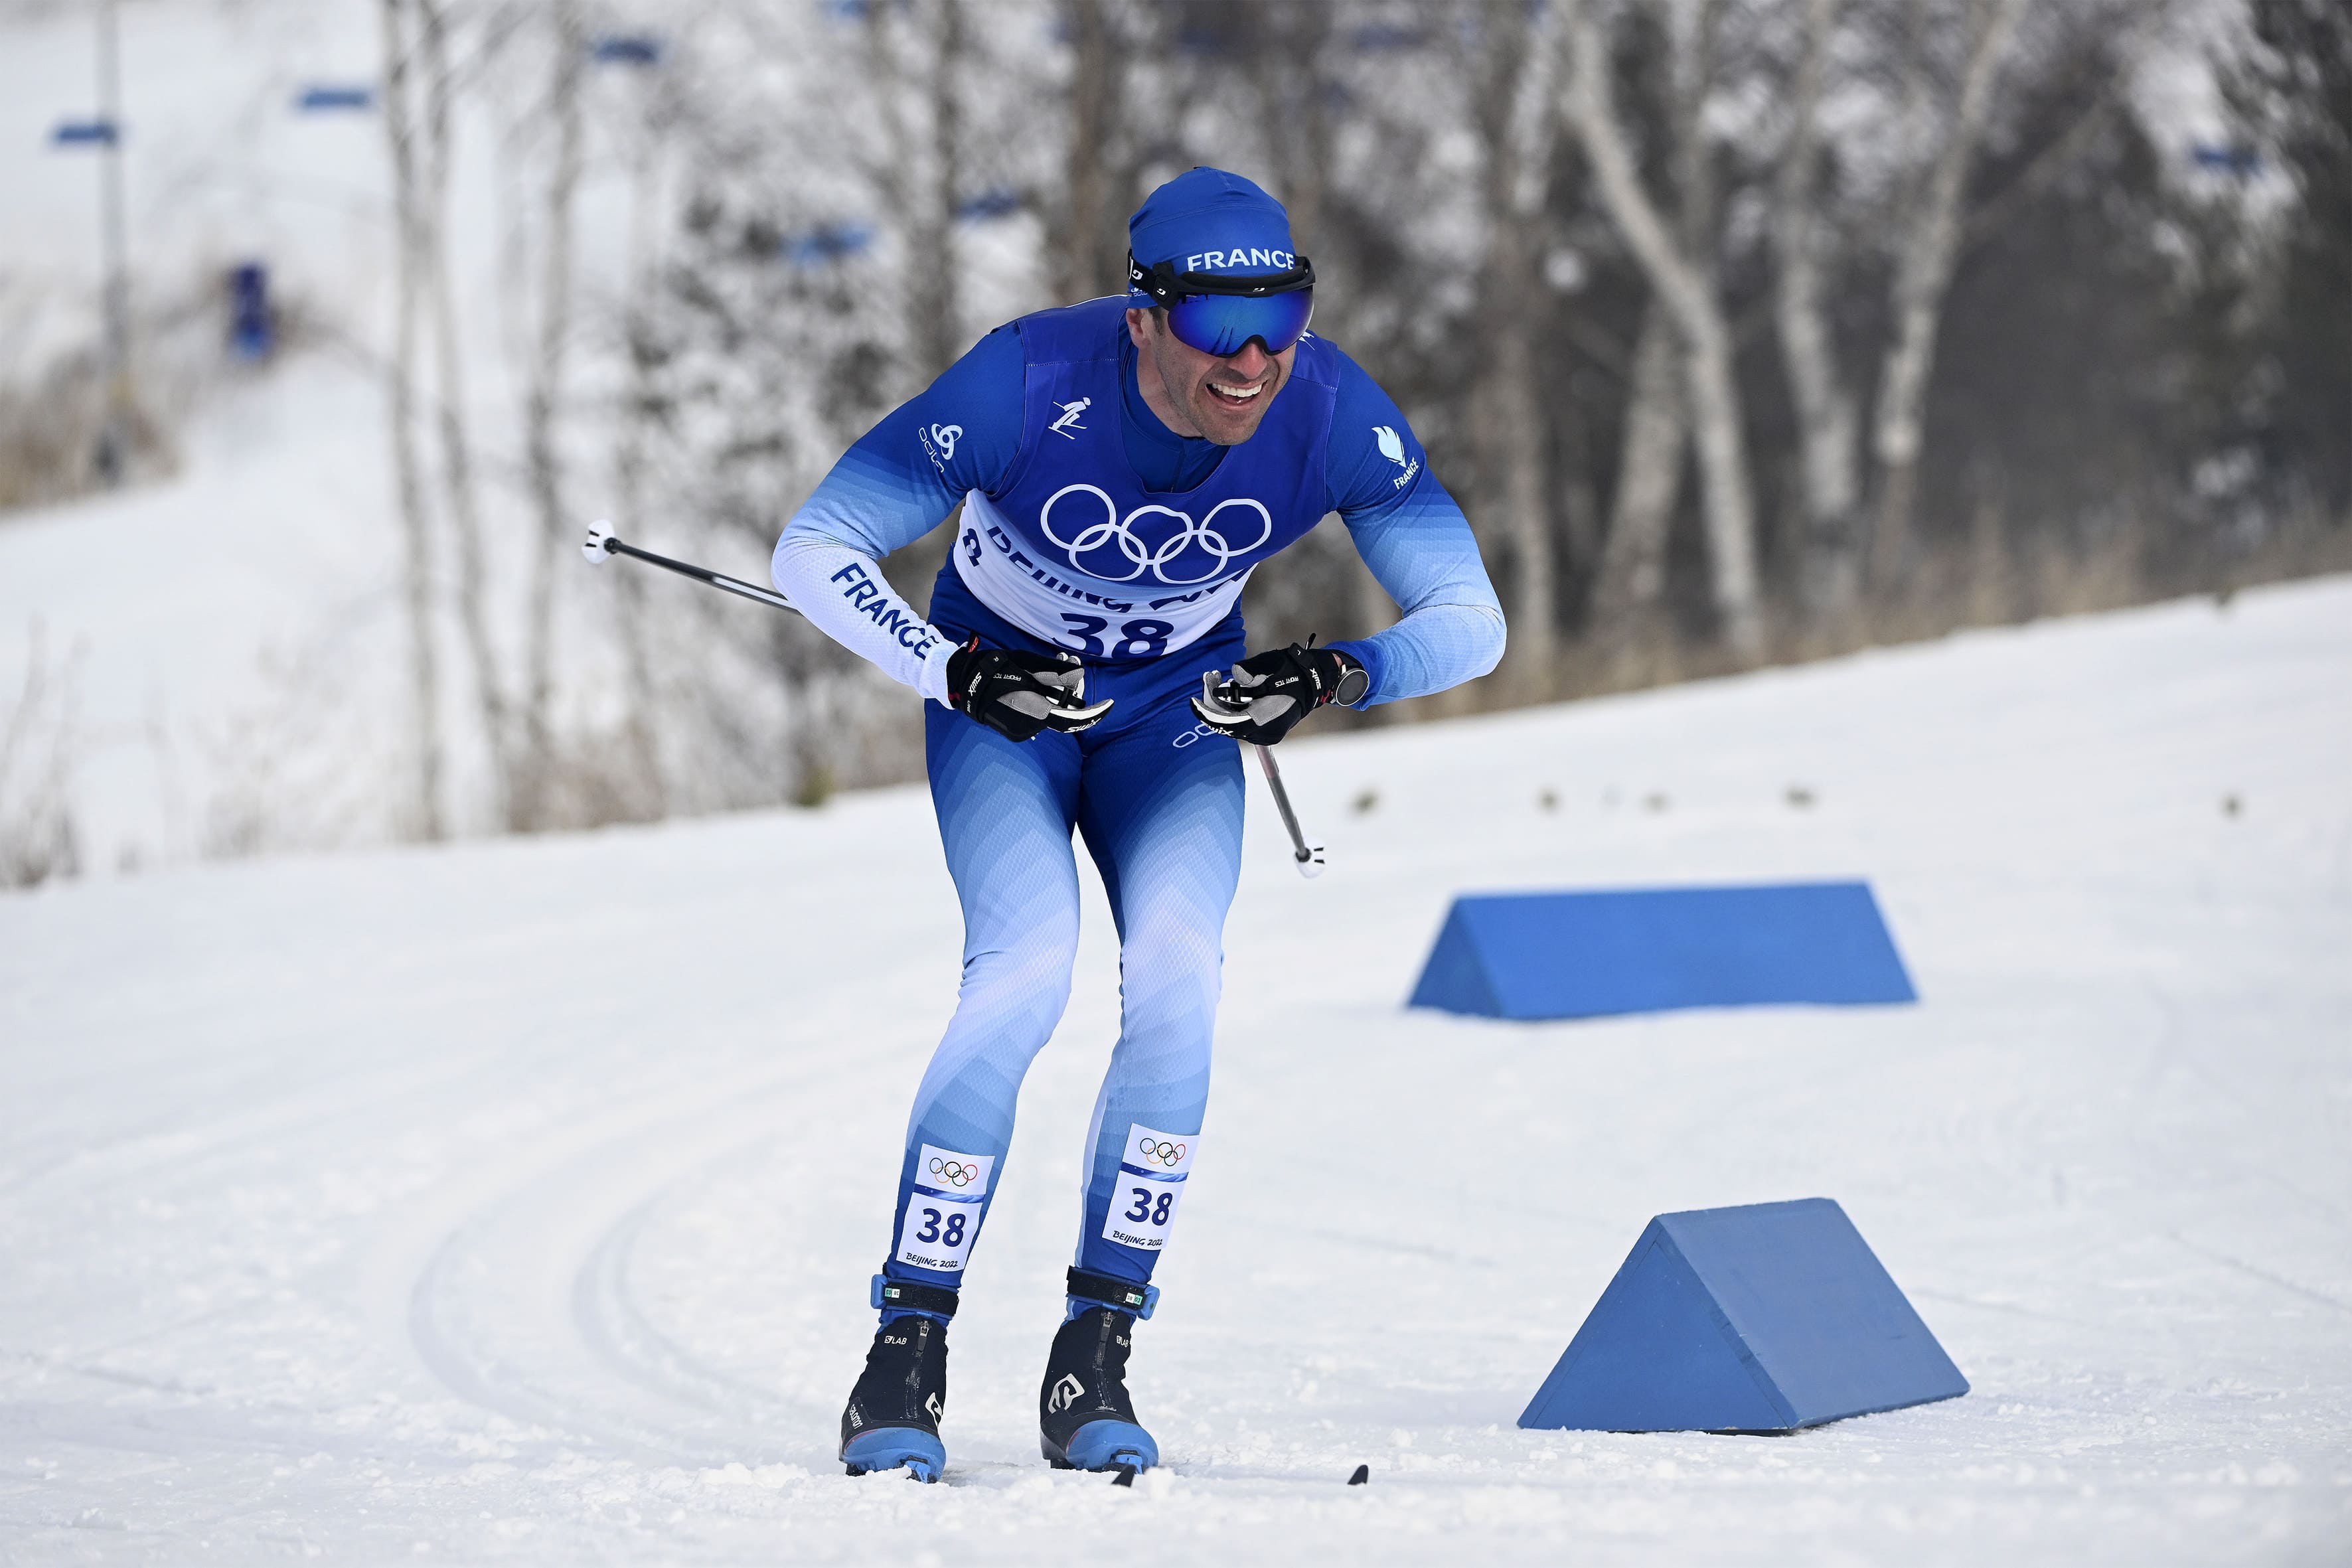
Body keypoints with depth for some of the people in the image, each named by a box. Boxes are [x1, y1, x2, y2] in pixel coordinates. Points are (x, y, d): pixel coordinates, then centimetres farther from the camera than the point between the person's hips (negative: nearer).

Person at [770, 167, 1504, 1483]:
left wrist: (1340, 676, -39)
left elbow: (1471, 621, -20)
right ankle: (910, 1351, -12)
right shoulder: (1030, 386, -33)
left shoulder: (1336, 416, -27)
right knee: (1026, 976, -24)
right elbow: (814, 553, -25)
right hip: (1003, 692, -2)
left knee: (1176, 978, -22)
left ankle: (1095, 1361, -11)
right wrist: (956, 671, -39)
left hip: (1179, 707, 2)